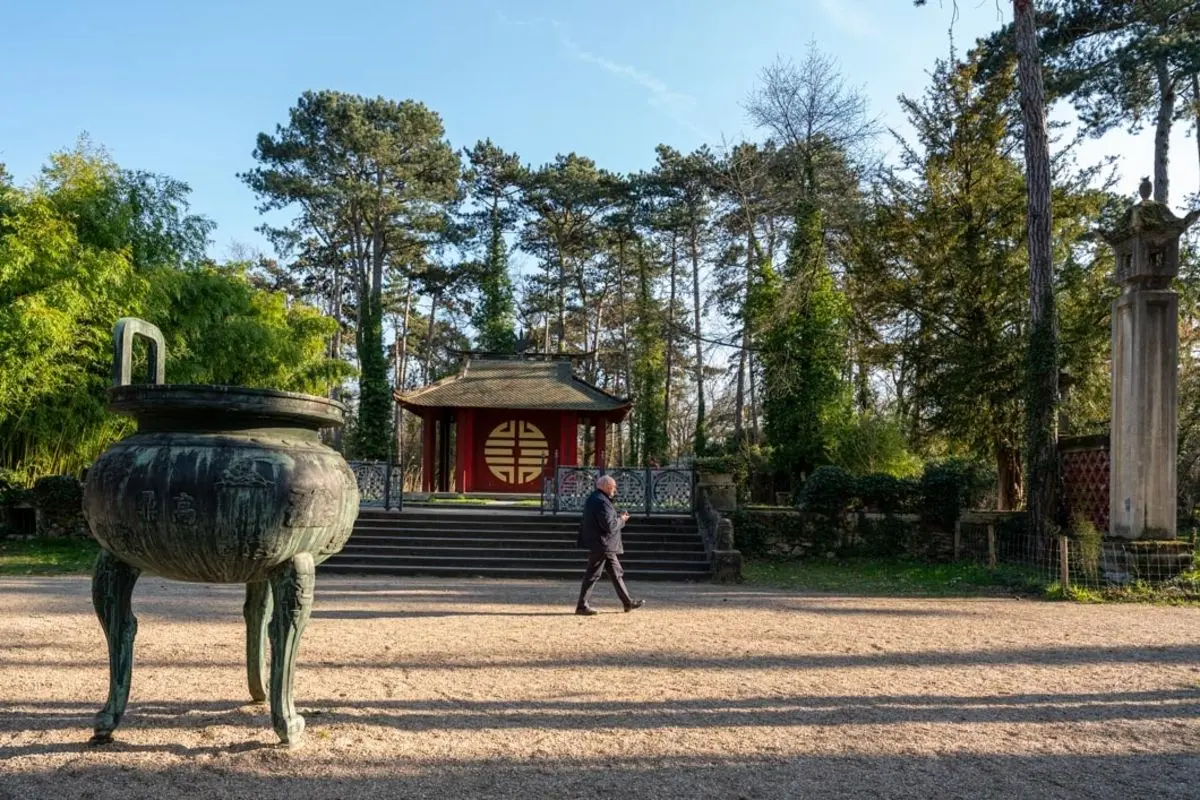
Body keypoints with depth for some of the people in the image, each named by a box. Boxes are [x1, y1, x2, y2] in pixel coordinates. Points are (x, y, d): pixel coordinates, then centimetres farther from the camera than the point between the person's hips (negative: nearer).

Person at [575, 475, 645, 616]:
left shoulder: (594, 498, 13)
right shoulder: (601, 502, -20)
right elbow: (609, 525, -24)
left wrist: (618, 516, 10)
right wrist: (621, 520, -8)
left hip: (605, 546, 11)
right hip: (600, 545, -11)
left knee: (616, 572, 15)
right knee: (593, 575, -4)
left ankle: (628, 602, 23)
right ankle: (581, 606, 3)